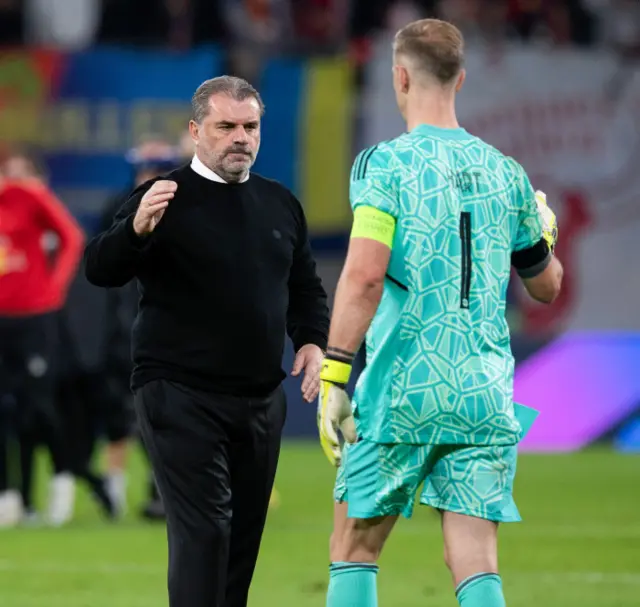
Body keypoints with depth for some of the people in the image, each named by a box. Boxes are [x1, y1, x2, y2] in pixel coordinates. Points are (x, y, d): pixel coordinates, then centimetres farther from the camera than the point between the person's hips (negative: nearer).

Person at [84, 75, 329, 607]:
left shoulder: (280, 204, 13)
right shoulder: (165, 199, -6)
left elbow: (306, 286, 24)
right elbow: (100, 270, -16)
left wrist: (313, 341, 6)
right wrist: (136, 229, -35)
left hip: (262, 398, 6)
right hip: (181, 397, -6)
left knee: (245, 534, 11)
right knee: (203, 530, -16)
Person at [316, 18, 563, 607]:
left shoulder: (385, 164, -5)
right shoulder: (504, 172, 8)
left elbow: (364, 276, -18)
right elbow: (546, 286, 20)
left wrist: (333, 378, -16)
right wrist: (546, 229, 40)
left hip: (401, 390, -3)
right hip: (485, 397, 3)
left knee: (354, 547, 11)